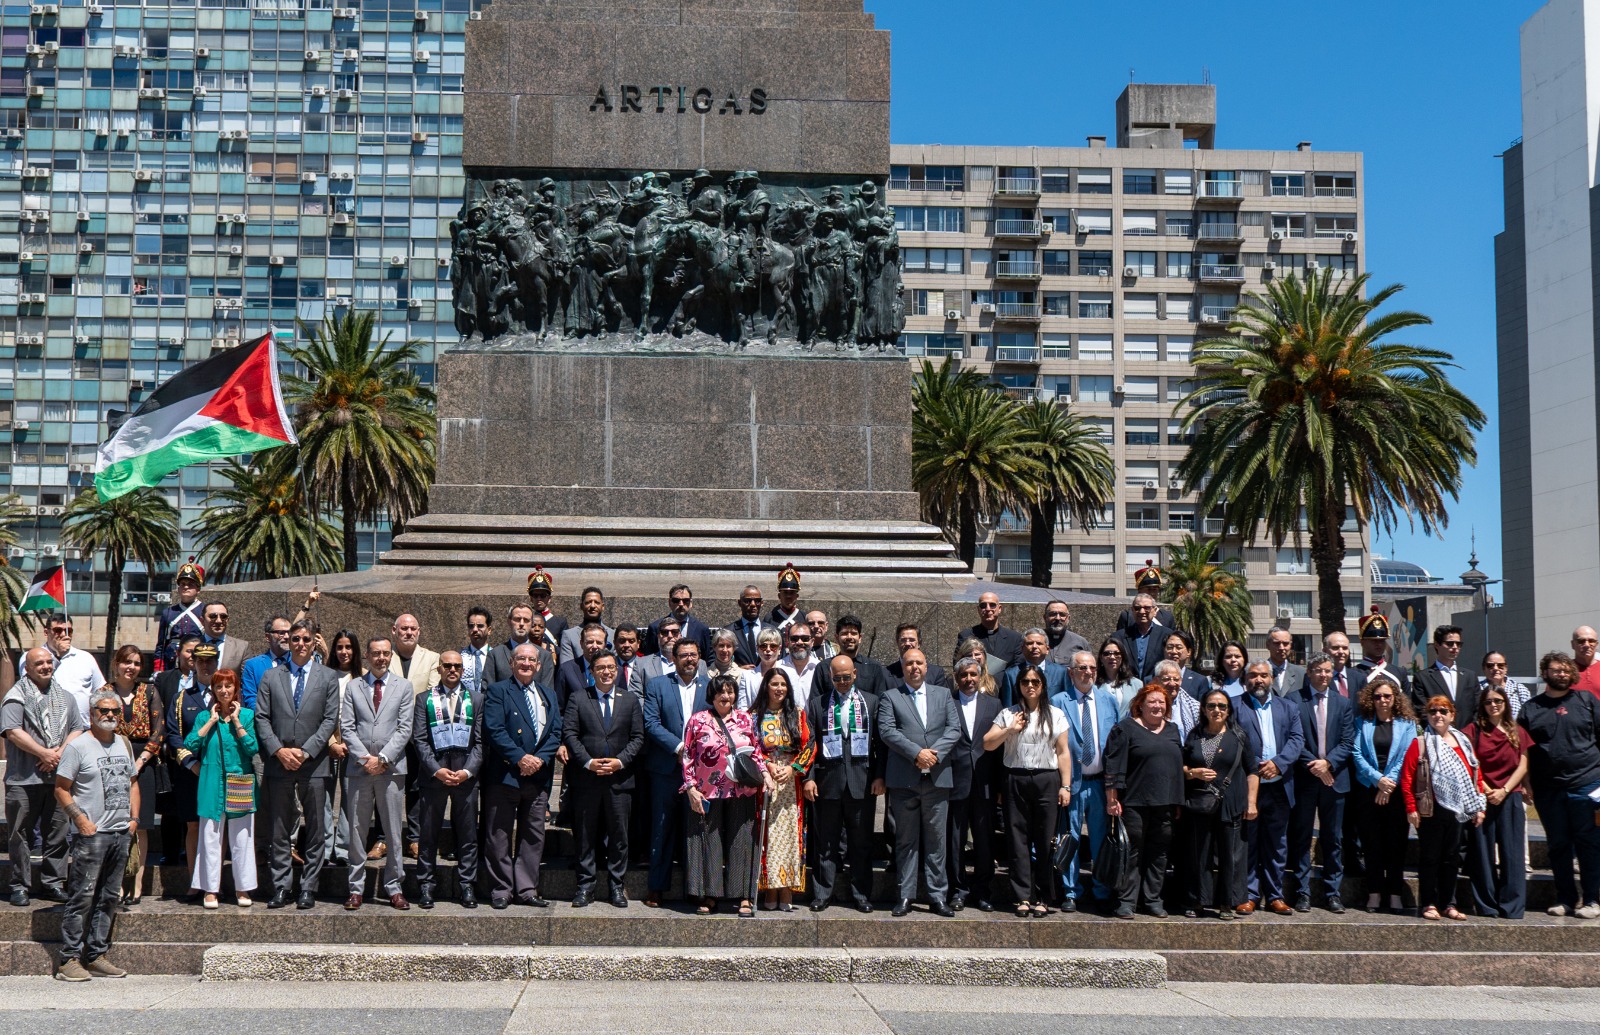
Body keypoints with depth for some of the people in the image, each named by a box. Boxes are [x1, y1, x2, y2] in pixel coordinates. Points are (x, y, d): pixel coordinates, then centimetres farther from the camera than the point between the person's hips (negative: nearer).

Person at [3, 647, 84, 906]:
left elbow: (77, 730, 11)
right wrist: (44, 753, -13)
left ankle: (54, 884, 14)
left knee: (57, 832, 6)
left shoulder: (65, 697, 15)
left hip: (58, 776, 4)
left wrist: (60, 752, -7)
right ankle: (20, 886, 9)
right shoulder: (16, 696, -1)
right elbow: (13, 731, -11)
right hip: (23, 778, -4)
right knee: (21, 834, 1)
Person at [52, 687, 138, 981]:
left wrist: (134, 818, 11)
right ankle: (70, 959, -4)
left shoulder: (124, 744, 15)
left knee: (109, 897, 9)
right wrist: (80, 819, -15)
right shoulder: (78, 746, -5)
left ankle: (97, 955, 15)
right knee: (82, 896, -8)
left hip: (122, 833, 6)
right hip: (92, 834, -6)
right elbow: (61, 789, -6)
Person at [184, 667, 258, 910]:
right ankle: (210, 889, 8)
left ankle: (242, 889, 12)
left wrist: (236, 721, -9)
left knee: (241, 839, 3)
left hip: (240, 787, 0)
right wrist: (212, 721, -6)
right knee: (211, 838, 1)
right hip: (212, 786, 1)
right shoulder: (205, 717, 8)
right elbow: (190, 745, -7)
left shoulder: (247, 715, 5)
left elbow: (253, 749, -8)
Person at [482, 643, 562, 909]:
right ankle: (500, 890, 6)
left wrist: (540, 758, -9)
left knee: (533, 836, 7)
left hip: (538, 776, 5)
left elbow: (556, 732, 8)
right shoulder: (497, 691, 1)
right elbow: (494, 730, -10)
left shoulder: (548, 695, 17)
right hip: (505, 775, -5)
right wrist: (520, 757, -17)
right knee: (499, 837, 0)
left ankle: (526, 889, 14)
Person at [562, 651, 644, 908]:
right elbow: (569, 734, -2)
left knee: (618, 834, 4)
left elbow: (638, 737, 6)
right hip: (586, 779, -1)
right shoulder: (577, 699, 6)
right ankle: (585, 885, 10)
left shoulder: (630, 701, 10)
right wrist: (588, 762, -13)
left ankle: (617, 886, 11)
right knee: (585, 834, 3)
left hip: (620, 778, 1)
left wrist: (620, 761, -9)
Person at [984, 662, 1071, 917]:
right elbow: (987, 744, 5)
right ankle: (1023, 897, 3)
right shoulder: (1008, 714, 10)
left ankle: (1042, 898, 5)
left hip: (1046, 779, -1)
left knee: (1045, 840, -1)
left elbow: (1063, 752, 5)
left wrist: (1065, 786, -2)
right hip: (1016, 780, 1)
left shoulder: (1056, 715, 10)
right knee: (1019, 839, -1)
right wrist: (1009, 729, -9)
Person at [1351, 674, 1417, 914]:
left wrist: (1390, 782, -12)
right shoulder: (1362, 723, 7)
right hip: (1368, 790, 1)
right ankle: (1374, 892, 7)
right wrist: (1378, 779, -13)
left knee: (1396, 842, 0)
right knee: (1371, 842, 1)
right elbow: (1357, 755, -1)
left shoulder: (1406, 724, 6)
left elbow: (1406, 756, -2)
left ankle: (1394, 893, 6)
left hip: (1397, 791, -1)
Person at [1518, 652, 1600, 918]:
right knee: (1558, 844, 7)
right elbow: (1523, 750, 10)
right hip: (1548, 789, 2)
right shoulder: (1531, 708, 9)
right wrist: (1526, 785, 4)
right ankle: (1565, 898, 16)